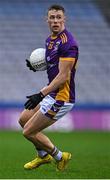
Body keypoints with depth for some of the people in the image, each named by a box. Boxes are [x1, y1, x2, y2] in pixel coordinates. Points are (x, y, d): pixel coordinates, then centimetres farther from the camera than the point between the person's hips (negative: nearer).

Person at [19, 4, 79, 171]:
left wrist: (41, 95, -27)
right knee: (23, 119, 21)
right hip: (52, 94, 10)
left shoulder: (67, 43, -21)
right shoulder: (50, 39, 8)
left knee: (29, 131, -5)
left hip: (61, 98, -10)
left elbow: (63, 76, -24)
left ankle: (59, 156, 12)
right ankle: (43, 156, 33)